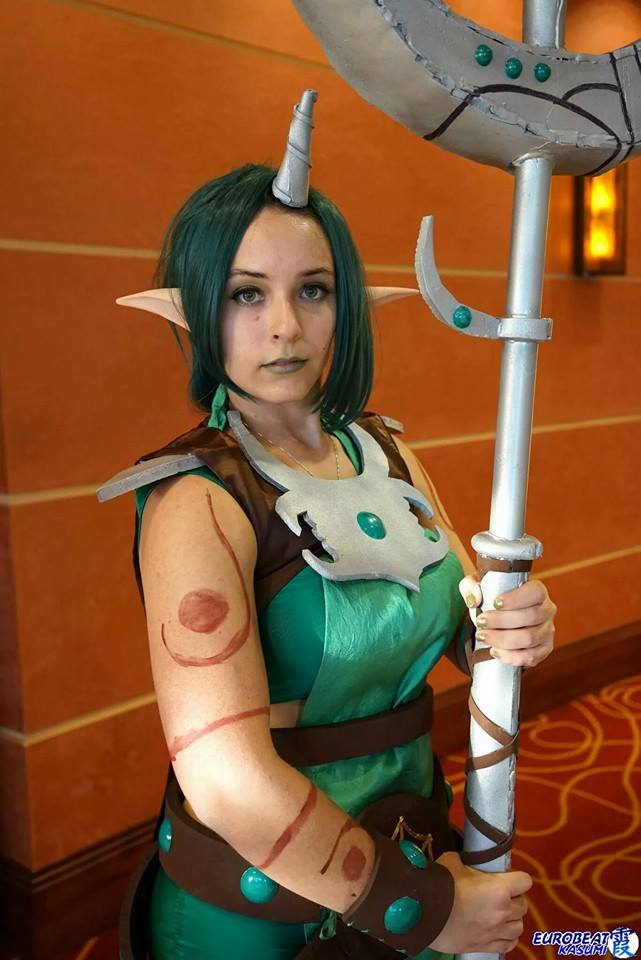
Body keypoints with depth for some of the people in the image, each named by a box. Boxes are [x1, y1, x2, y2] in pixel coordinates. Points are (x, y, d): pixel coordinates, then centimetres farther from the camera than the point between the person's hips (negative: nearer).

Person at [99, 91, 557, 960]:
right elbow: (229, 780, -30)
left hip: (415, 837, 6)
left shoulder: (385, 449, -3)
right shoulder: (200, 498, -23)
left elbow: (458, 617, 4)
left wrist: (514, 628, -18)